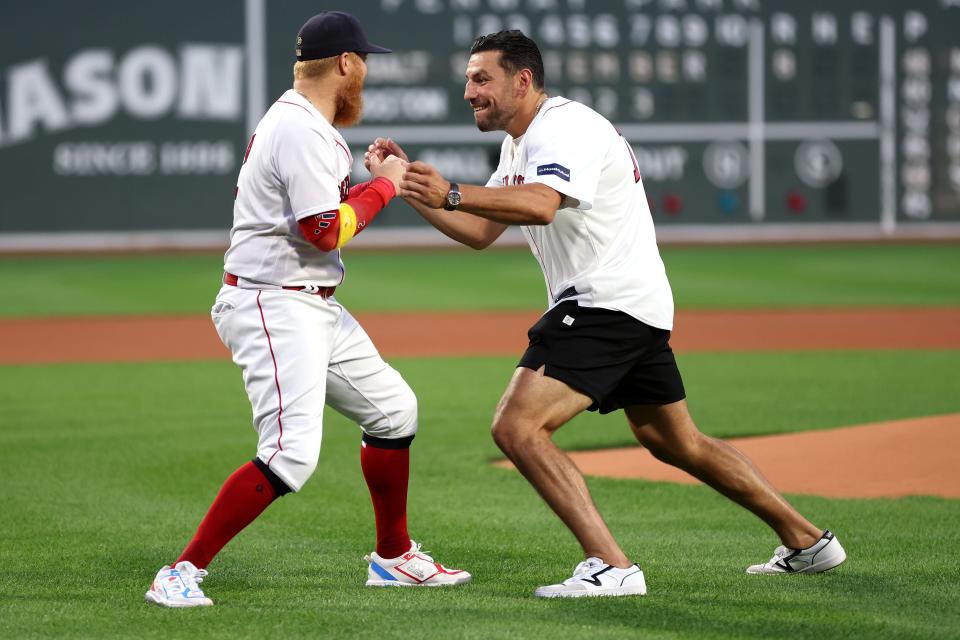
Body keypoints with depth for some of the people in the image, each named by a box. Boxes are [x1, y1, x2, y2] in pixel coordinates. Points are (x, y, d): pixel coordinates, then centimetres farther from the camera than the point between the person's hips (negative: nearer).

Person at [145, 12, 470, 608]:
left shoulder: (303, 123, 14)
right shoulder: (303, 132, -18)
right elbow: (325, 231, -23)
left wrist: (374, 179, 12)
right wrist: (382, 185, -10)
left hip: (316, 308, 11)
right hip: (272, 306, -11)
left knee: (393, 407, 18)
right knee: (292, 451, -21)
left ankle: (394, 557, 30)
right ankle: (183, 572, -18)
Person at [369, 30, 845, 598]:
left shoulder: (566, 127, -15)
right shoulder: (521, 142, 17)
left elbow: (540, 205, -34)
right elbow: (479, 232, 17)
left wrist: (452, 193, -43)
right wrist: (411, 184, 5)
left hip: (608, 304, -11)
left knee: (517, 426, -20)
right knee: (678, 443, 21)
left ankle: (611, 568, -27)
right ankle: (807, 542, 30)